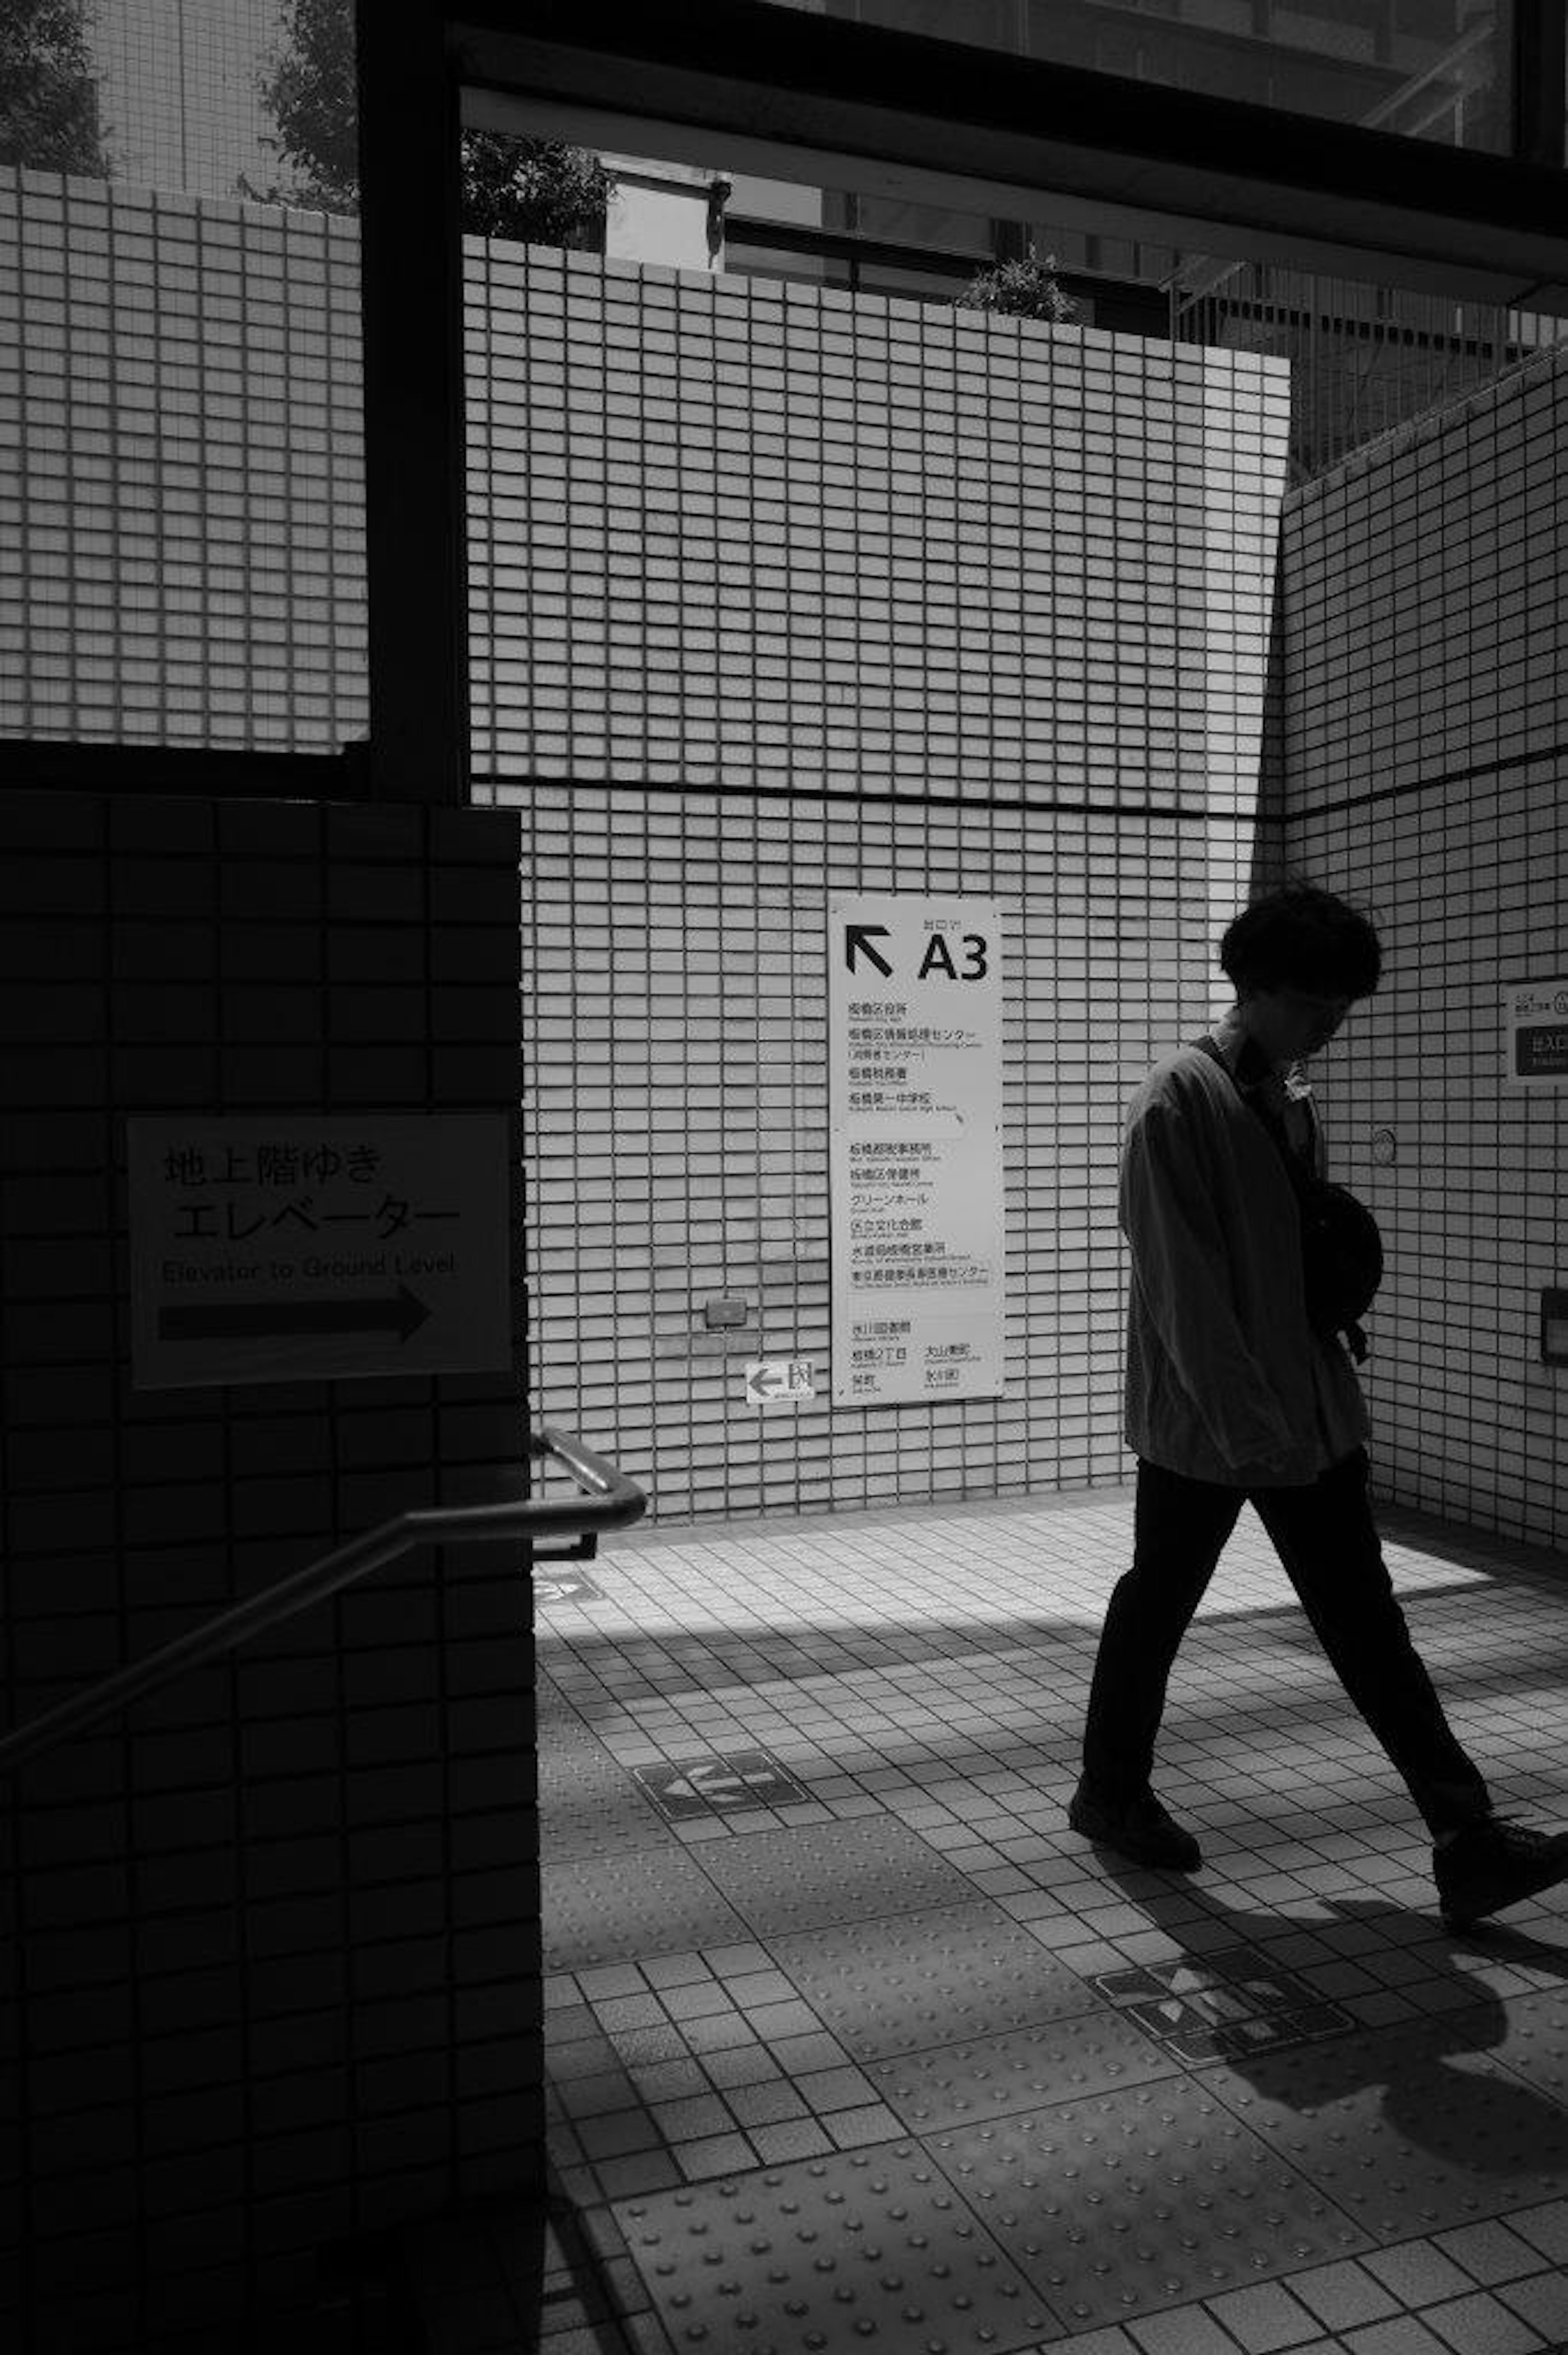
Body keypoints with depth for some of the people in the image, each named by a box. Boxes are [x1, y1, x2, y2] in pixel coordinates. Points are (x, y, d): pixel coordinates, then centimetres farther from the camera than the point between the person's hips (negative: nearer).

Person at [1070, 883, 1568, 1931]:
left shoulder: (1293, 1101, 11)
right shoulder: (1179, 1103, -14)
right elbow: (1181, 1280, -20)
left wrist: (1334, 1340, 6)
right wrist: (1245, 1422, -23)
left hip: (1311, 1413, 7)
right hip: (1203, 1421, -7)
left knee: (1366, 1621, 7)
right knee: (1159, 1606, 10)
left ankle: (1471, 1846, 10)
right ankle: (1112, 1794, 31)